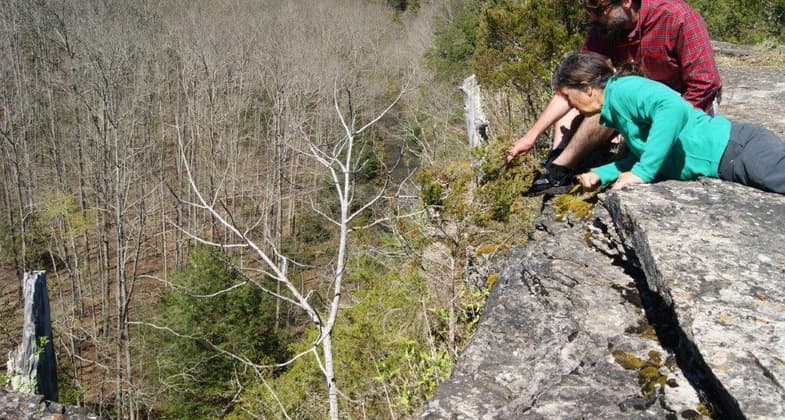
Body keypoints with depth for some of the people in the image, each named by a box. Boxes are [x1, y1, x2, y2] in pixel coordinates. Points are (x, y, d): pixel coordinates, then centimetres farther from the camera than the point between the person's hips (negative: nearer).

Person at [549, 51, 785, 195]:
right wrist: (600, 175, 15)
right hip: (728, 166, 11)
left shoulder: (622, 90, -13)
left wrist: (642, 172, -29)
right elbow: (641, 156, 28)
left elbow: (673, 108, -33)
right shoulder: (616, 109, 19)